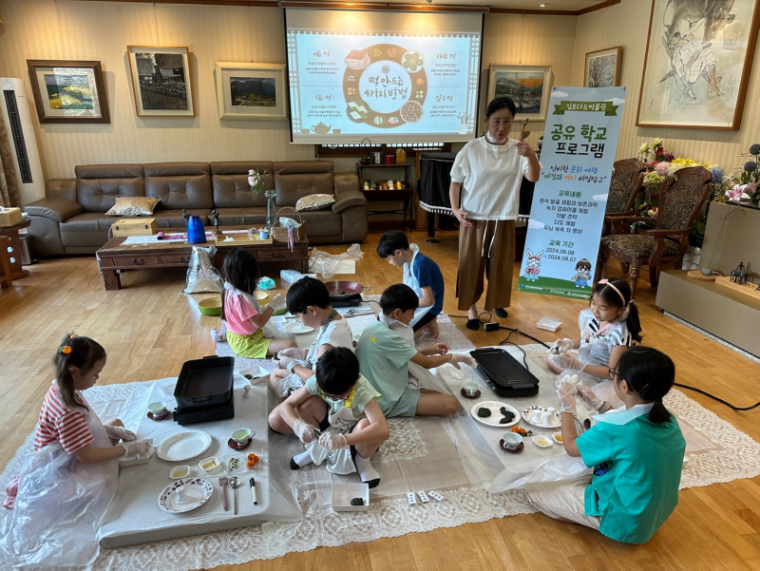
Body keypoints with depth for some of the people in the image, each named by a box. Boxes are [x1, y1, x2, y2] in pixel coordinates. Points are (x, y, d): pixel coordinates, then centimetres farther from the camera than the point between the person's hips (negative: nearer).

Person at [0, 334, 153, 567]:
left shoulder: (62, 388, -9)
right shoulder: (67, 413, -37)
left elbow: (87, 423, 6)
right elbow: (87, 455, -30)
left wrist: (113, 430, -5)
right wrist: (128, 449, -23)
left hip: (66, 455, 9)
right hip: (59, 469, -9)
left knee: (116, 423, 12)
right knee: (106, 483, -24)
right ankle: (57, 497, -3)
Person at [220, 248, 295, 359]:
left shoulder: (230, 290, 2)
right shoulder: (239, 297, -29)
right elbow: (259, 323, -25)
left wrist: (271, 307, 2)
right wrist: (273, 305, -14)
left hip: (241, 337, 11)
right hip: (246, 344, -11)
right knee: (290, 345, -23)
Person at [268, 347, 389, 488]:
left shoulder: (363, 391, -35)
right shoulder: (317, 381, -24)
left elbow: (383, 431, -48)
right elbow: (286, 405, -18)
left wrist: (342, 440, -59)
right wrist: (298, 425, -40)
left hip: (352, 434, -2)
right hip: (329, 424, 3)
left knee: (365, 426, -41)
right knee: (275, 419, -15)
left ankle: (362, 460, -7)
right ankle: (318, 446, 1)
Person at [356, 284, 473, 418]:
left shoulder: (374, 328, 3)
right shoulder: (387, 336, -25)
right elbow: (426, 363, -17)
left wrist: (427, 351, 8)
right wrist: (453, 357, 1)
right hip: (389, 402, -9)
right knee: (451, 403, -15)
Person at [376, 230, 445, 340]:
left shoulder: (419, 265, -29)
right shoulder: (409, 259, -2)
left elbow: (429, 300, -29)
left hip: (428, 307, -9)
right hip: (414, 301, 9)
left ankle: (428, 324, 1)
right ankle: (423, 322, 10)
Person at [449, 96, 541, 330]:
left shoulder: (518, 149, -4)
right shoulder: (471, 149, -7)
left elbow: (534, 177, -18)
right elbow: (455, 182, -1)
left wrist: (530, 155, -37)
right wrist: (455, 209, -14)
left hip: (504, 219, 2)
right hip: (474, 218, -2)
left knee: (500, 264, 14)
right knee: (471, 264, 6)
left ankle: (497, 301, 38)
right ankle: (471, 306, 23)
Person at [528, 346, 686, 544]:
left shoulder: (613, 431, -32)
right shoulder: (668, 420, -11)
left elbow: (571, 447, -12)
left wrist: (567, 407, -1)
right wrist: (598, 404, 9)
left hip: (625, 521, -7)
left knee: (534, 491, -1)